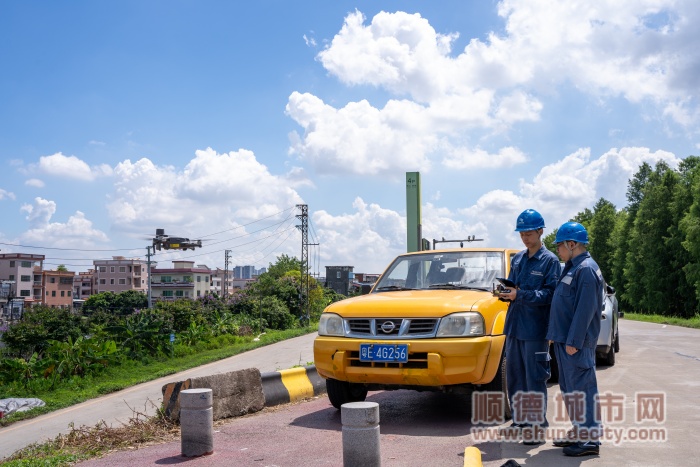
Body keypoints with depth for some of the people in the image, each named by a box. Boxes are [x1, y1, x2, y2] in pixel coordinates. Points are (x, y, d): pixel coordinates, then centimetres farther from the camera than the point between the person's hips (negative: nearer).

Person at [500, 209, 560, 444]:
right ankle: (519, 419, 25)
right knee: (514, 375, 12)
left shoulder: (550, 260, -5)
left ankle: (537, 425, 7)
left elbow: (550, 293, -14)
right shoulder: (517, 259, 14)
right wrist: (505, 293, -3)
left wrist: (520, 295, -23)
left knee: (535, 378, -2)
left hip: (535, 328, -6)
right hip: (513, 326, 7)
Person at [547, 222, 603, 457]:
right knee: (569, 388, 15)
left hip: (576, 343, -10)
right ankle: (578, 432, 25)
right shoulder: (572, 268, 16)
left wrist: (573, 341, -22)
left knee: (581, 387, -6)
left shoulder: (586, 269, -16)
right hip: (564, 340, 10)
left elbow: (585, 309, -21)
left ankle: (590, 439, 0)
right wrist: (556, 336, 20)